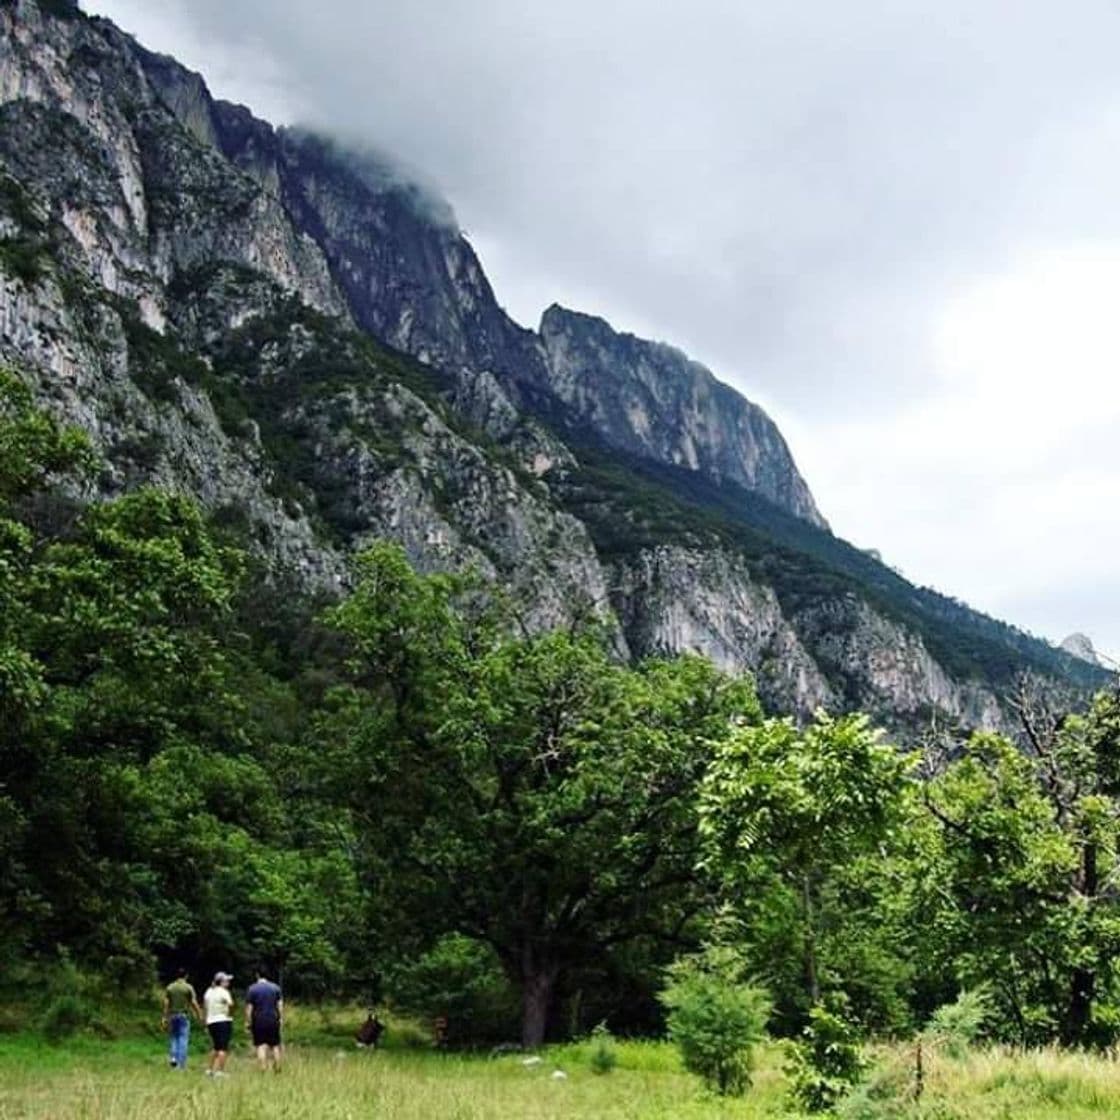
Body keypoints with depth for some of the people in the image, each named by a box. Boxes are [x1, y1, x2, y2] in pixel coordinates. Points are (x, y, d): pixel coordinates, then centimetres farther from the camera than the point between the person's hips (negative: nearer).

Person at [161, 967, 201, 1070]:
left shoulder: (169, 987, 4)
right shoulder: (189, 987, -4)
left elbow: (166, 1003, 0)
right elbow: (194, 1003, -6)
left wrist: (165, 1018, 4)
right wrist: (199, 1015, 2)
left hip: (172, 1015, 2)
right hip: (184, 1015, -2)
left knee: (173, 1038, 13)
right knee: (183, 1039, 1)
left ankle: (173, 1056, -4)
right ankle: (182, 1064, -1)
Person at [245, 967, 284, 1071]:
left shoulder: (252, 989, -3)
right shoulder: (276, 987, 5)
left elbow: (249, 1008, -5)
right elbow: (280, 1005, 2)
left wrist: (247, 1022, 0)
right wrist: (281, 1018, 6)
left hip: (258, 1022, -2)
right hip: (273, 1021, 2)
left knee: (261, 1046, -1)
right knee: (275, 1045, 10)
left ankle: (263, 1069, -10)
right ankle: (277, 1069, 12)